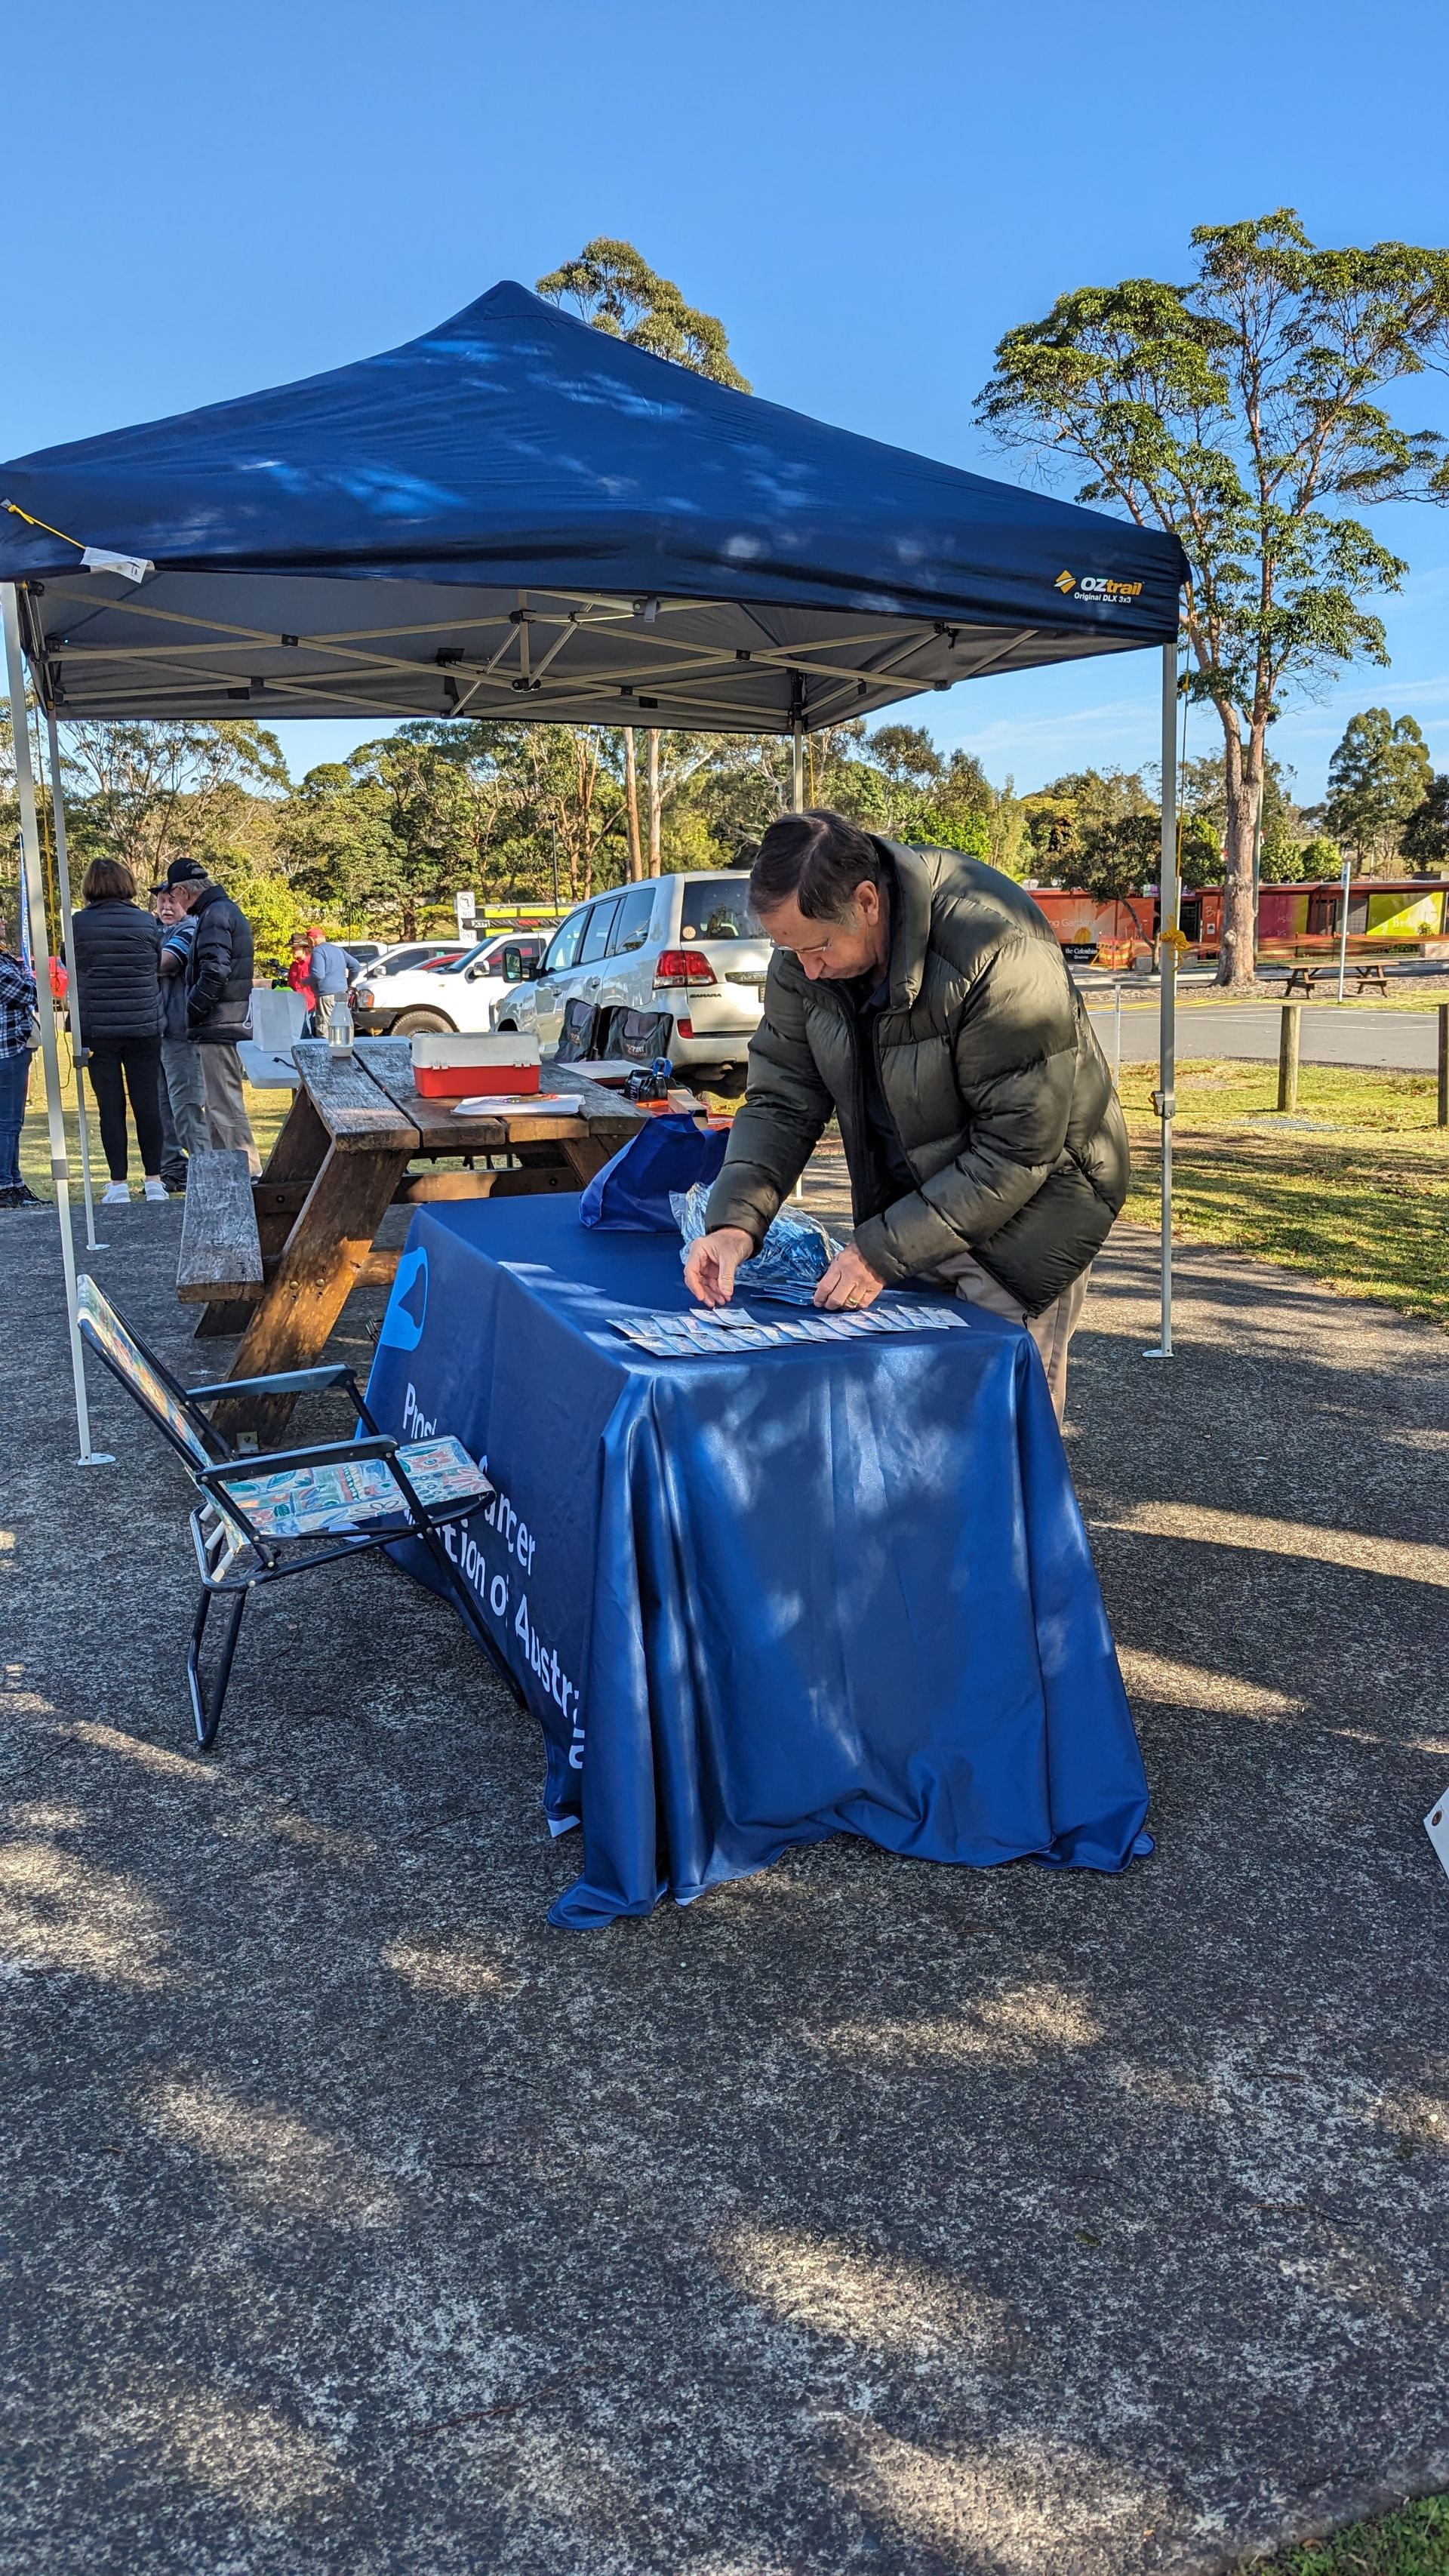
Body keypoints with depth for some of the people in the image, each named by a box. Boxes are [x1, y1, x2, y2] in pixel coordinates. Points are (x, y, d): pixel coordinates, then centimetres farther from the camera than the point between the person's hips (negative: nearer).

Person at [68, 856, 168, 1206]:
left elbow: (73, 974, 2)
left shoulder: (78, 925, -4)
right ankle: (153, 1181, 9)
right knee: (147, 1102, 6)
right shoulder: (146, 923, -1)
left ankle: (119, 1185, 5)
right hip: (144, 1026, 1)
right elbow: (159, 970, 6)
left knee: (110, 1106, 4)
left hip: (97, 1029, -1)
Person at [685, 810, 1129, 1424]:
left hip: (1022, 1216, -6)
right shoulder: (804, 960, -10)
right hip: (908, 1212, 6)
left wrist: (884, 1251, -25)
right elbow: (782, 1101, -5)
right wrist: (736, 1221, -21)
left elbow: (1019, 1150, -26)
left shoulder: (1000, 951, -30)